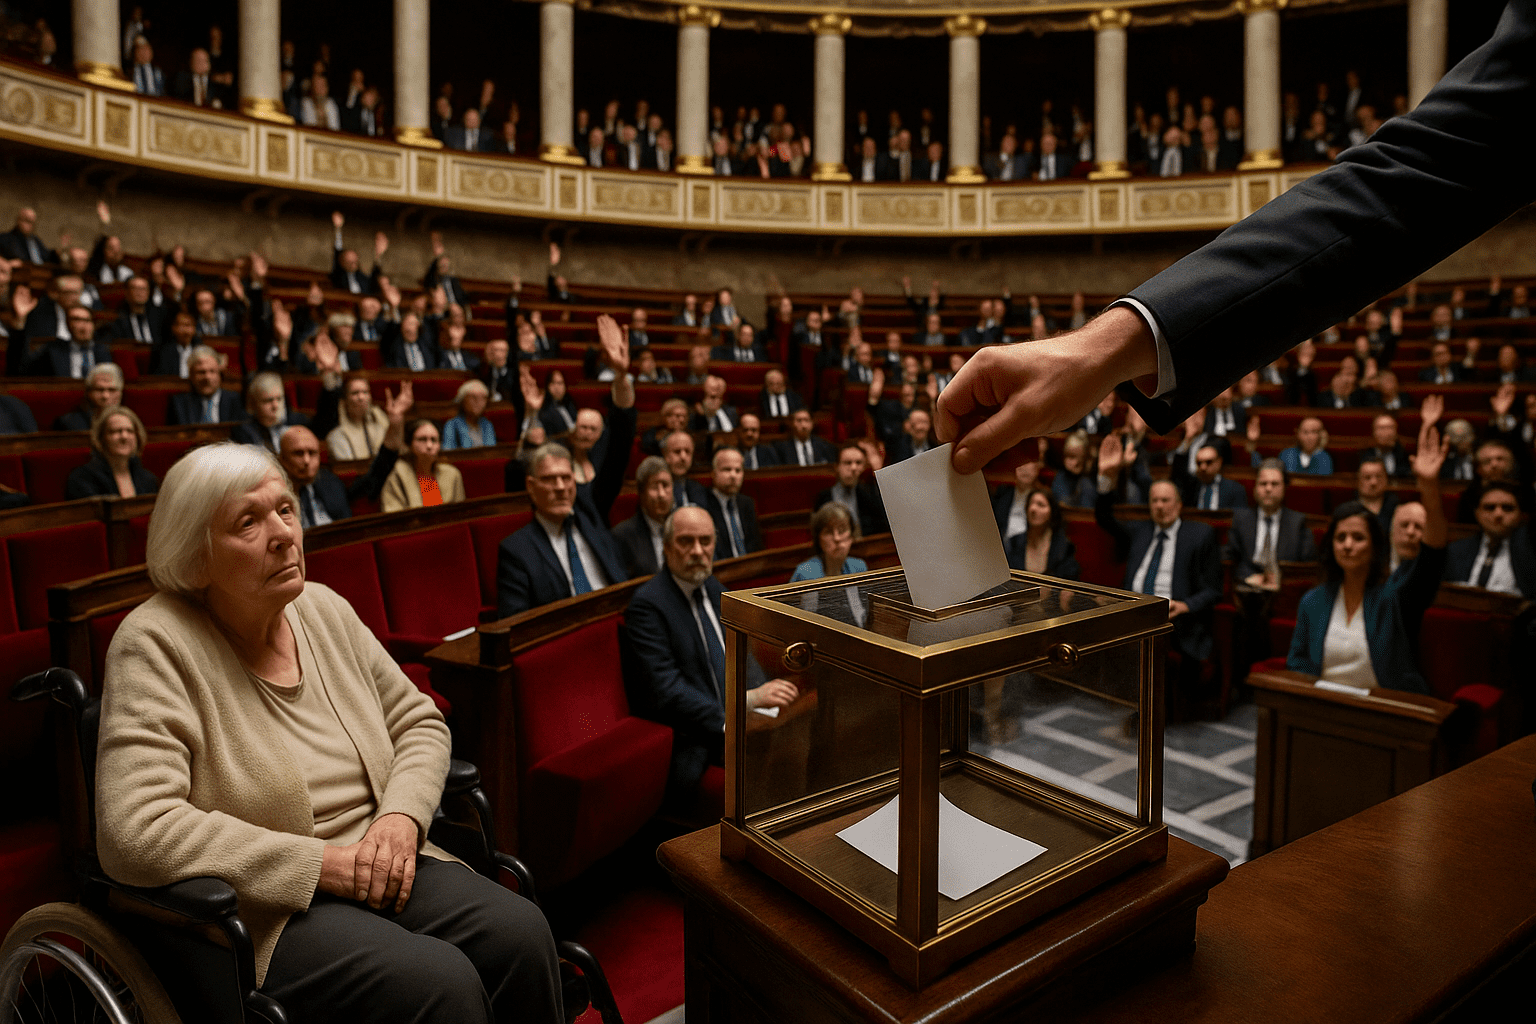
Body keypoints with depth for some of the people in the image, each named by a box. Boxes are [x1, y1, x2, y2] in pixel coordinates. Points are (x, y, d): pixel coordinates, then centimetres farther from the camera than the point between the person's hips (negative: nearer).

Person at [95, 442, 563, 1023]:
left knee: (521, 933, -20)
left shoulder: (325, 610, 7)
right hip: (260, 913, -5)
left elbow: (417, 720, 13)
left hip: (377, 872, 6)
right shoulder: (157, 645, -12)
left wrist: (402, 815, -8)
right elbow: (135, 831, -21)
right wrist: (323, 862, -20)